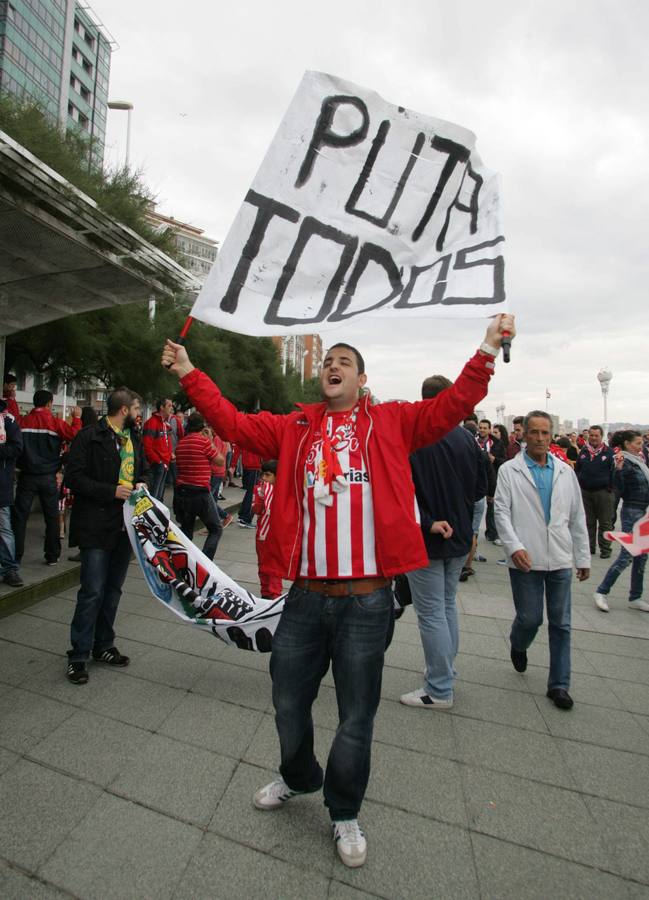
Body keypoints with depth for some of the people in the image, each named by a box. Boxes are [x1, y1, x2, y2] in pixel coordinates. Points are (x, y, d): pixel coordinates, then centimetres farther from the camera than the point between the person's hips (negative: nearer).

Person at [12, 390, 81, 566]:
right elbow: (75, 436, -11)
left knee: (20, 516, 8)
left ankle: (15, 556, 10)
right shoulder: (55, 422, -8)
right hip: (48, 477, -1)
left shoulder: (23, 422, -2)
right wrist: (76, 419, 0)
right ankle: (52, 556, 15)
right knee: (52, 517, 10)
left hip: (27, 476, 1)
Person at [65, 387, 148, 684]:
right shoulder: (90, 436, -9)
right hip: (96, 526, -7)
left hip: (126, 524, 7)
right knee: (93, 591, -3)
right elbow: (74, 476, -13)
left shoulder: (134, 438, 13)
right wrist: (111, 491, -20)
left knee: (113, 589, 15)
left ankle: (103, 646, 30)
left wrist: (141, 484, 2)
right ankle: (78, 655, 13)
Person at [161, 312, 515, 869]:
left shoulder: (392, 422, 3)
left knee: (356, 717, 15)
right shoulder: (294, 428, 8)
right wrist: (190, 374, 6)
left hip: (367, 600, -2)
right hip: (306, 597, 3)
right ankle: (297, 778, 53)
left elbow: (451, 407, -3)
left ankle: (345, 814, 43)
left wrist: (487, 351, -9)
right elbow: (233, 423, 7)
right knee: (289, 703, 22)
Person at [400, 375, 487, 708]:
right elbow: (481, 487, 7)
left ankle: (439, 690, 17)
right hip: (459, 537, 6)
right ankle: (445, 671, 37)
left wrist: (428, 521, -16)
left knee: (431, 612, 5)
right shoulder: (466, 438, -1)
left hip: (426, 541, -6)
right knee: (447, 605, 21)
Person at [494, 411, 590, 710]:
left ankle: (559, 684, 23)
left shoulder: (565, 472, 9)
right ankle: (518, 646, 38)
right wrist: (514, 546, -19)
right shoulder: (509, 470, -2)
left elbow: (577, 517, 11)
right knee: (529, 618, 3)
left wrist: (583, 557, 10)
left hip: (560, 560, 3)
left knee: (561, 623, 9)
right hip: (525, 559, -3)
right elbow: (502, 512, -7)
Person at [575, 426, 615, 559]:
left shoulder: (609, 452, -3)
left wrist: (610, 487, -8)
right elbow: (577, 470, 15)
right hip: (585, 492, 4)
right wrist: (578, 485, 8)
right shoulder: (583, 451, 8)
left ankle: (605, 549, 13)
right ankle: (590, 546, 23)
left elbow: (614, 471, -2)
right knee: (588, 522, 12)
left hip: (603, 492, -3)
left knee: (605, 523, 4)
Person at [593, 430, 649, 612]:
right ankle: (601, 592, 0)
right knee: (627, 556, -9)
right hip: (631, 511, -9)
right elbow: (620, 490, -20)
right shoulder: (625, 463, -13)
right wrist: (618, 470, -33)